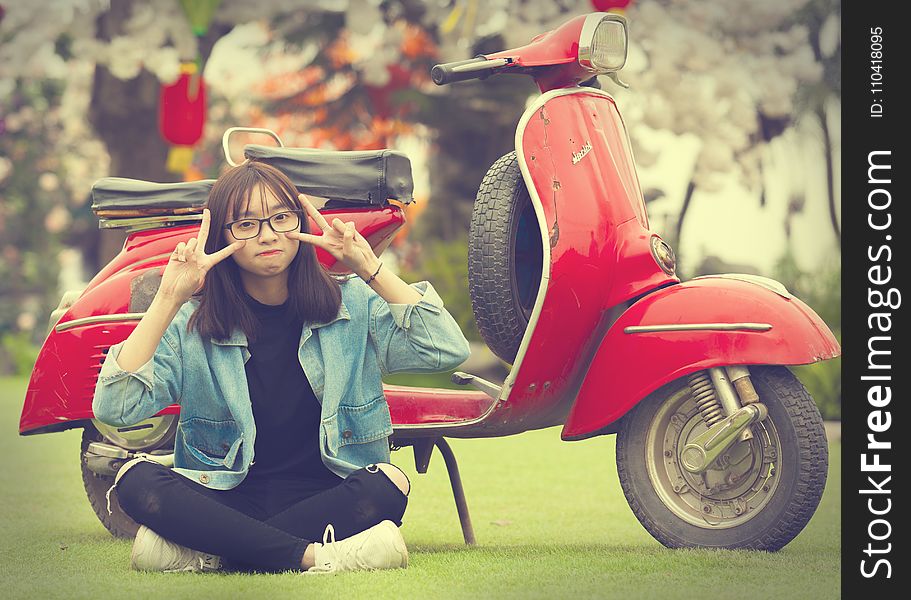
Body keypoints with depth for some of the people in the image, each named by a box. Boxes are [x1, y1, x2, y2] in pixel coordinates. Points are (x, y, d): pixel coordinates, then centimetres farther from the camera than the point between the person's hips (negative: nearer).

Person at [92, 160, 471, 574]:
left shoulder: (354, 306, 5)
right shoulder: (192, 325, 2)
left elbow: (449, 351, -9)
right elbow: (113, 409, -11)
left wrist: (372, 271, -12)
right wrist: (168, 299, -15)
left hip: (327, 498, 0)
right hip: (227, 498, 0)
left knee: (387, 486, -32)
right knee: (136, 480, -27)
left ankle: (205, 552, -27)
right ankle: (311, 555, -34)